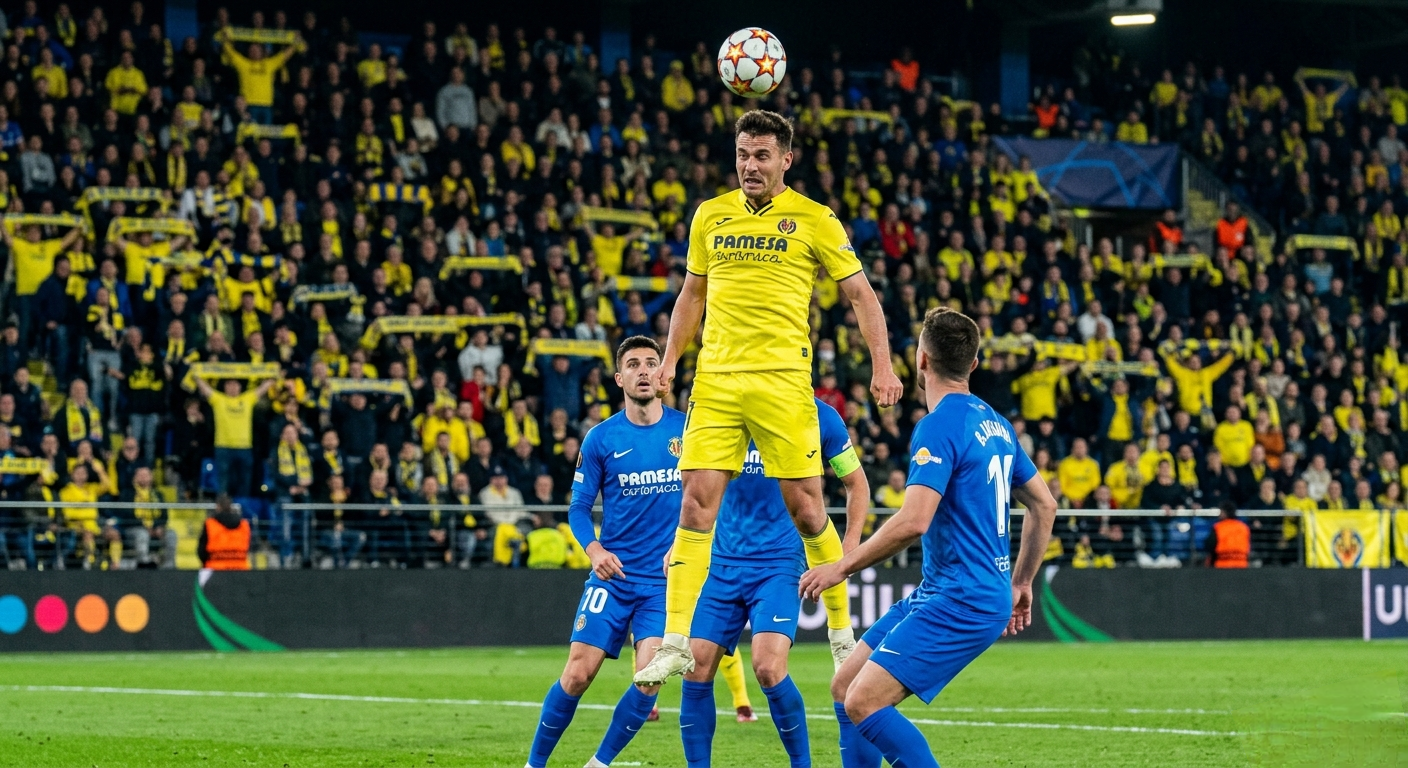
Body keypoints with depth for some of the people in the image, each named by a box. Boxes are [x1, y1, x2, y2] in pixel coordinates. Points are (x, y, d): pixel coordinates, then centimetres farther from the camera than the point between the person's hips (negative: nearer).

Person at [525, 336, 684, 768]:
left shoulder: (687, 430, 2)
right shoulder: (601, 438, 1)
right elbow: (579, 507, 6)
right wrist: (594, 549, -13)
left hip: (666, 579, 0)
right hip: (614, 575, 0)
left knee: (648, 680, -13)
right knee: (578, 674, -7)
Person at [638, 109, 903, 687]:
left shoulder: (814, 220, 2)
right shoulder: (711, 216, 12)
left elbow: (860, 295, 5)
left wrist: (882, 367, -6)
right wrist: (670, 359, 11)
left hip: (782, 379, -3)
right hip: (715, 379, 3)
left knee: (805, 509, -1)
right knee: (696, 505, -6)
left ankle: (842, 632, 18)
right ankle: (676, 644, -6)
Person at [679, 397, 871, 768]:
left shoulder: (819, 417, -3)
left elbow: (856, 484, 9)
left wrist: (848, 550, -1)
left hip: (780, 562, -4)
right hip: (723, 561, 4)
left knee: (768, 667, -21)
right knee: (696, 669, -4)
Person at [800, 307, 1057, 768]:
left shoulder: (939, 426, -15)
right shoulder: (993, 422, 13)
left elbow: (913, 522, -25)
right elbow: (1044, 506, 20)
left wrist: (842, 567, -16)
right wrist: (1021, 583, 26)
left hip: (961, 603, -10)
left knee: (863, 702, -17)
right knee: (845, 686, 11)